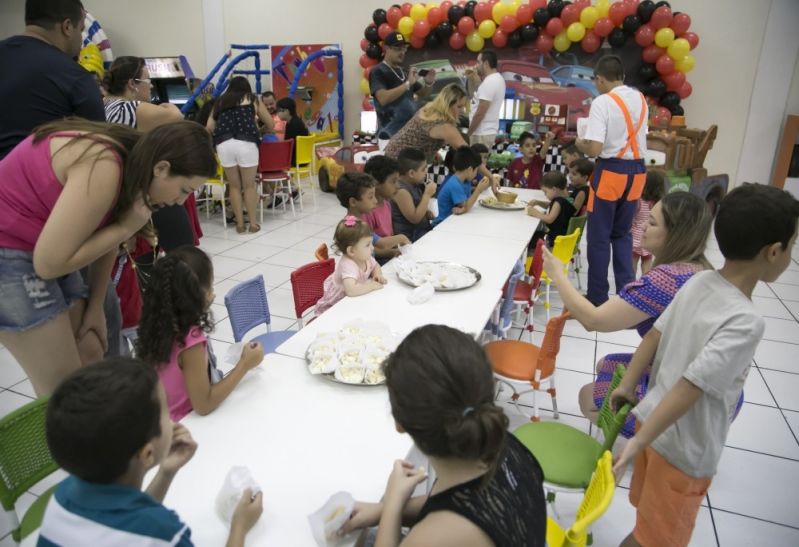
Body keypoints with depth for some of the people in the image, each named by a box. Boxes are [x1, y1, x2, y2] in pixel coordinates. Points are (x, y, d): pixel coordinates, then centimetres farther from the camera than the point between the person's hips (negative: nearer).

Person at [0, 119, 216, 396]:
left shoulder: (130, 162, -2)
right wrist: (125, 229, -19)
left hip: (40, 251, 9)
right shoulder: (105, 168, -29)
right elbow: (49, 263, -25)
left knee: (91, 356, 12)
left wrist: (95, 307, 12)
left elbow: (106, 238, 8)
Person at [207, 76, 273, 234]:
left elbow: (210, 127, 17)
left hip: (223, 144, 2)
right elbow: (270, 123, 27)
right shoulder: (253, 99, 20)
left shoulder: (220, 101, 24)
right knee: (249, 185, 7)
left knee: (234, 186, 12)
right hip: (246, 143, -2)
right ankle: (253, 223, 11)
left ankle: (240, 224, 15)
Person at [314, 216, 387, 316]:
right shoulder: (348, 265, -37)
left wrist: (377, 275, -14)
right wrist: (372, 285, -37)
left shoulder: (365, 258, -13)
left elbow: (376, 266, 9)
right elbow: (351, 290, -52)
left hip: (350, 300, 7)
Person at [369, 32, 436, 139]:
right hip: (391, 131, -7)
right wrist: (407, 83, -25)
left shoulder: (404, 72, 16)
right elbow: (383, 99, -23)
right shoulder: (377, 71, -6)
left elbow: (423, 94, 22)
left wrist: (429, 83, -1)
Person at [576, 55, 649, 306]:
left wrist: (579, 143, 0)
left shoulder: (602, 102, -13)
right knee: (622, 234, 19)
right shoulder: (640, 99, 9)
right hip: (637, 171, 6)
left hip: (611, 172, -6)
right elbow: (634, 135, 17)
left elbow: (595, 149, -20)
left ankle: (597, 297, 14)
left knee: (599, 237, 6)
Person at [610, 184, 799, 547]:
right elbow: (690, 387, -30)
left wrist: (627, 386, 10)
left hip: (653, 417, 6)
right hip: (684, 450, -6)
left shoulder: (699, 282, -7)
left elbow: (653, 335, 0)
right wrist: (639, 442, -28)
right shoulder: (746, 323, -28)